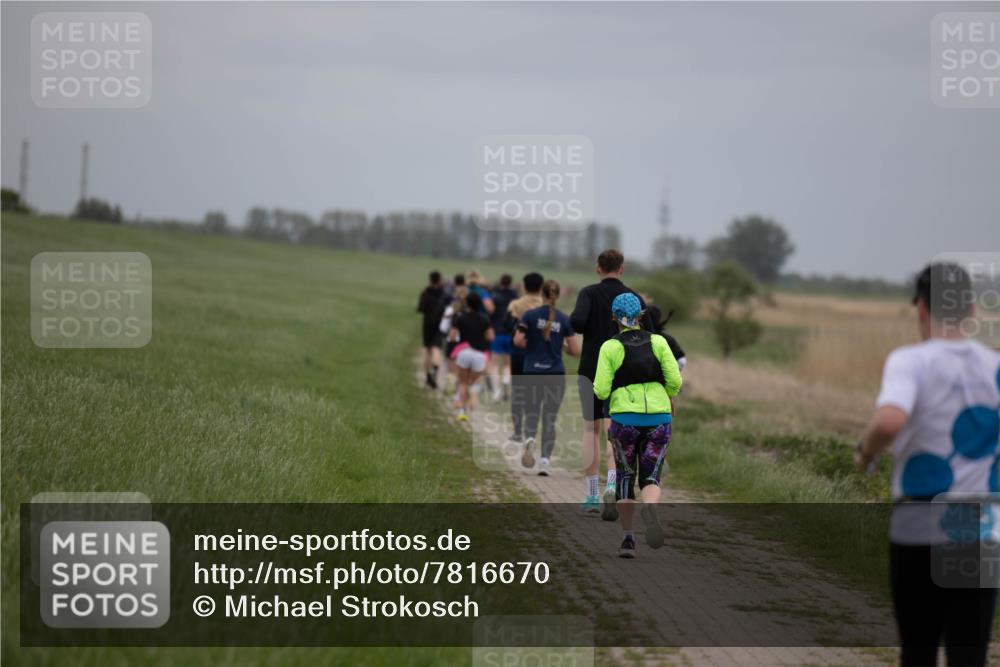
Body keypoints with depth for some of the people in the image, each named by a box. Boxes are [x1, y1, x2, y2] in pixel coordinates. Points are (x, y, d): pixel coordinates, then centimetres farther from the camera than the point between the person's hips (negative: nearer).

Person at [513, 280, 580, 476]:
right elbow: (575, 351, -1)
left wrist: (529, 345, 9)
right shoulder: (564, 320, 0)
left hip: (532, 373, -1)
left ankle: (529, 439, -21)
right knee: (550, 419, 8)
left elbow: (518, 341, -12)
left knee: (531, 414, 11)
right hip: (556, 374, 1)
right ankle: (544, 461, -2)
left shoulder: (530, 315, -3)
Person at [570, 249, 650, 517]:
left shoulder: (589, 293, -5)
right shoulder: (634, 299, 2)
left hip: (591, 371, -1)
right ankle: (611, 487, -26)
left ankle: (591, 496, 13)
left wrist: (573, 322, 0)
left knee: (591, 430, 13)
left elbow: (577, 321, -22)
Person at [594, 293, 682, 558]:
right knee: (650, 479, 6)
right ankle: (650, 508, -30)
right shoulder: (658, 342, 4)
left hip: (625, 419, -1)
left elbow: (601, 390, -7)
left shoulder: (610, 347, -1)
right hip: (658, 418, 1)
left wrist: (599, 389, 16)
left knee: (625, 478, 16)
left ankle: (628, 538, 7)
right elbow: (675, 380, -3)